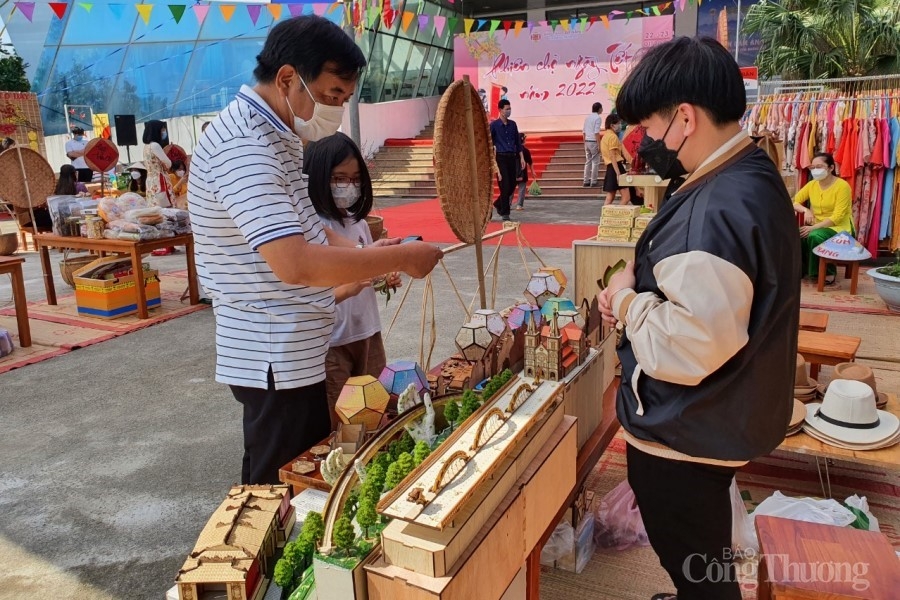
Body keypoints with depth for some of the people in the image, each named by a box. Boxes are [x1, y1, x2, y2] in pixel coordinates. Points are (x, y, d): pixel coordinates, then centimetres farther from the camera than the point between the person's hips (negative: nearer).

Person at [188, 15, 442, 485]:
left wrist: (363, 253, 2)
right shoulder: (242, 146, -23)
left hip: (291, 352, 10)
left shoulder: (273, 135, 10)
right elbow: (296, 265, -33)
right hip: (276, 360, -10)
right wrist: (401, 257, -23)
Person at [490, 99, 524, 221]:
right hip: (501, 158, -5)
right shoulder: (494, 125, -3)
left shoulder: (513, 124, 11)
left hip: (512, 157, 5)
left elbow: (518, 142, 16)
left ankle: (498, 204, 29)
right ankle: (505, 213, 3)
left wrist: (522, 157, 10)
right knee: (505, 186, -7)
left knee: (512, 185, 6)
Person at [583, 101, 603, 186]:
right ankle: (593, 182, 1)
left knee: (588, 161, 13)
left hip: (587, 141, 7)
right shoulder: (597, 118, -10)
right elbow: (596, 132, -16)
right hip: (593, 141, -7)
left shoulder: (588, 117, 12)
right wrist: (599, 145, -15)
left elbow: (584, 131, 13)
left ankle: (586, 181, 14)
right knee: (595, 162, 0)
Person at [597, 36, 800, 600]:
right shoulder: (754, 175, 3)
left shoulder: (716, 211, -30)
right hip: (718, 420, 10)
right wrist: (644, 282, 0)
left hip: (684, 435, -10)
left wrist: (628, 301, -17)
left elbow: (691, 347, -33)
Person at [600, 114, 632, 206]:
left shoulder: (605, 136, 18)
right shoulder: (613, 137, -12)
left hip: (610, 168, 10)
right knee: (626, 197, -9)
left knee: (610, 198, 11)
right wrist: (618, 173, -22)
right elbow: (613, 157, -18)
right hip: (616, 167, -10)